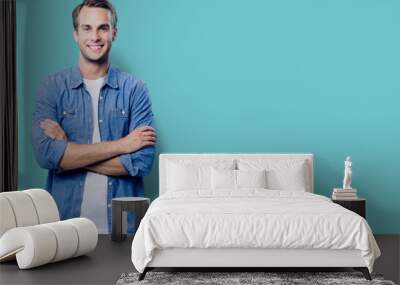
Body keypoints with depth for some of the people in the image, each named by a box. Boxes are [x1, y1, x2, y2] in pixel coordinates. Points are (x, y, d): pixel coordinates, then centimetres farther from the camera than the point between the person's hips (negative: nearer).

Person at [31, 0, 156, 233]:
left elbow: (142, 161, -12)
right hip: (65, 220, 1)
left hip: (122, 223, 0)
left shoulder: (134, 89, -2)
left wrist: (69, 152, -12)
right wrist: (120, 145, -15)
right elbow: (46, 154, -14)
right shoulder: (53, 87, 0)